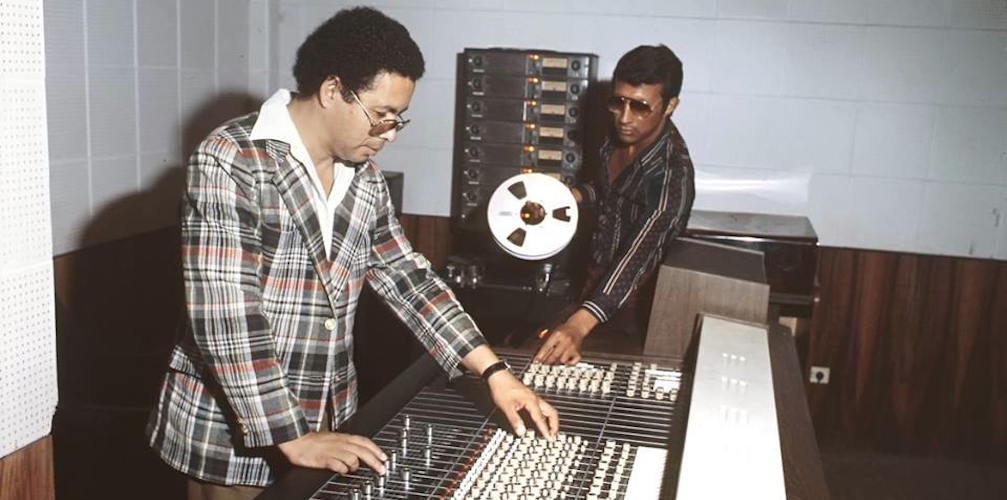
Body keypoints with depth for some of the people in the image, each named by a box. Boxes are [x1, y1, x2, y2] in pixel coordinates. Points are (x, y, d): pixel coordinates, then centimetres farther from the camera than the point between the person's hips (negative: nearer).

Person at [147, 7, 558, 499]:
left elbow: (405, 275, 7)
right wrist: (292, 439, -24)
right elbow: (225, 317, -23)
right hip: (233, 432, -6)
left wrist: (494, 372, 0)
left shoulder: (362, 176, 4)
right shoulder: (229, 162, -18)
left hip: (328, 422, 6)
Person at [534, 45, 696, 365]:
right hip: (598, 277, 7)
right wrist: (573, 195, -6)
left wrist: (580, 324, -57)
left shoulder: (672, 172, -32)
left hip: (634, 296, -7)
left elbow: (636, 256, -44)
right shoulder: (621, 135, -9)